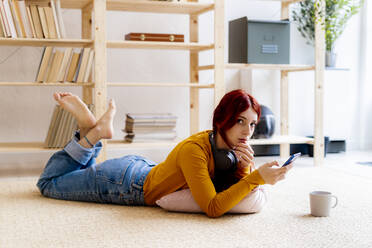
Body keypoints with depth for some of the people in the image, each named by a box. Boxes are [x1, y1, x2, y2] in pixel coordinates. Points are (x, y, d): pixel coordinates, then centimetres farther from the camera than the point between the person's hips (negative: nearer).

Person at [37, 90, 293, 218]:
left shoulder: (236, 147, -12)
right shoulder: (194, 149, -36)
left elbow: (248, 200, -8)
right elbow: (213, 208, -41)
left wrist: (246, 168, -27)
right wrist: (257, 177, -47)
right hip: (123, 181, -7)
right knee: (48, 183, 10)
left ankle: (91, 132, 26)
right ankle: (94, 131, 11)